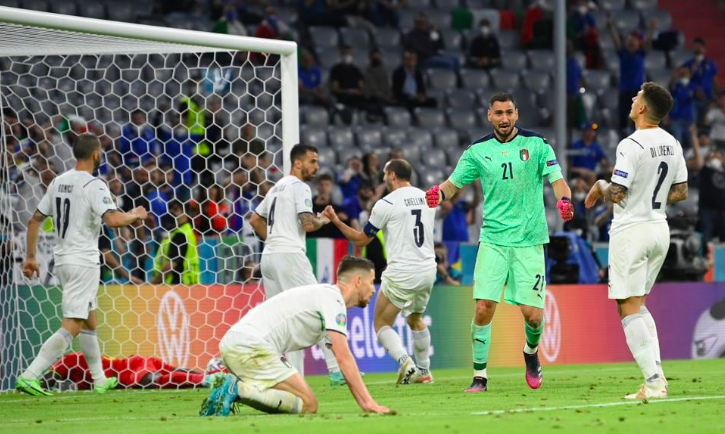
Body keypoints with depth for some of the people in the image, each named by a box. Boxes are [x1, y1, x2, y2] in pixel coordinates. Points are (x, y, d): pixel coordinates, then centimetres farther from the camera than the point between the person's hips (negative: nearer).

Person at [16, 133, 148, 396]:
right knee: (72, 326, -10)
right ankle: (29, 377, -20)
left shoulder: (58, 182, 9)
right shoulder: (94, 185, -14)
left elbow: (34, 220, 12)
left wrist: (30, 256, 18)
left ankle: (100, 381, 28)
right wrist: (134, 215, -6)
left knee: (90, 321, 20)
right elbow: (113, 220, -27)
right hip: (83, 262, -9)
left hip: (63, 260, 9)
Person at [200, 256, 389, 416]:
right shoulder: (332, 299, -6)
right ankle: (237, 388, -17)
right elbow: (343, 358, -14)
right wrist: (368, 402, -14)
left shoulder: (326, 296, 24)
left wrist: (364, 402, 16)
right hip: (250, 346, -10)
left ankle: (235, 386, 7)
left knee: (291, 401, 18)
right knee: (307, 405, -10)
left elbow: (342, 358, 24)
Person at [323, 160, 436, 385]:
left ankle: (404, 360, -17)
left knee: (381, 324, 6)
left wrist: (336, 221, 11)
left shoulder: (386, 204, -9)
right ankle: (424, 371, 27)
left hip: (401, 273, -6)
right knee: (415, 319, 27)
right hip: (428, 270, 6)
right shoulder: (427, 198, 8)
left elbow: (361, 239, 0)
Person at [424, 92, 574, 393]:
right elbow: (455, 182, 11)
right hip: (493, 240, 1)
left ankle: (531, 351, 29)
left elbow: (557, 179, -4)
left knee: (532, 313, -5)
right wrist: (439, 193, -12)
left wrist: (564, 199, -26)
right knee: (483, 308, -10)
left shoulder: (536, 144, 0)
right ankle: (480, 376, 1)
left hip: (529, 241, -1)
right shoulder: (478, 150, 5)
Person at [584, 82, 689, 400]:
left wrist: (600, 186, 1)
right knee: (638, 305, 19)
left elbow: (617, 194, -19)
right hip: (659, 228, 8)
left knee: (629, 308, -4)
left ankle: (653, 382, -12)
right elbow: (680, 192, 12)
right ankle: (656, 372, 8)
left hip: (631, 230, -8)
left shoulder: (631, 146, -18)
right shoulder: (673, 144, 6)